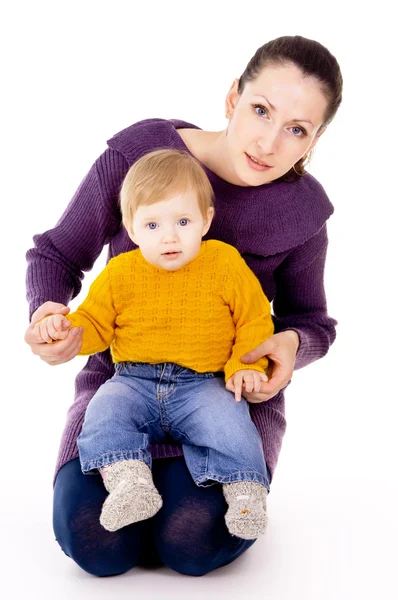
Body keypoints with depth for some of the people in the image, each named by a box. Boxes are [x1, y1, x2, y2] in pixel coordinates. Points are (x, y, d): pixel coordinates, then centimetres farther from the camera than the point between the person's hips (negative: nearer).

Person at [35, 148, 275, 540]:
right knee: (104, 414, -26)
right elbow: (96, 324, 13)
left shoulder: (226, 263, -1)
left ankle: (245, 492, -19)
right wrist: (65, 328, -9)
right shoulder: (120, 273, 3)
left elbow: (255, 320, 5)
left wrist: (245, 365, -10)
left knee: (226, 421, -30)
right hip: (135, 382, 2)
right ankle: (128, 483, -34)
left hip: (204, 384, -2)